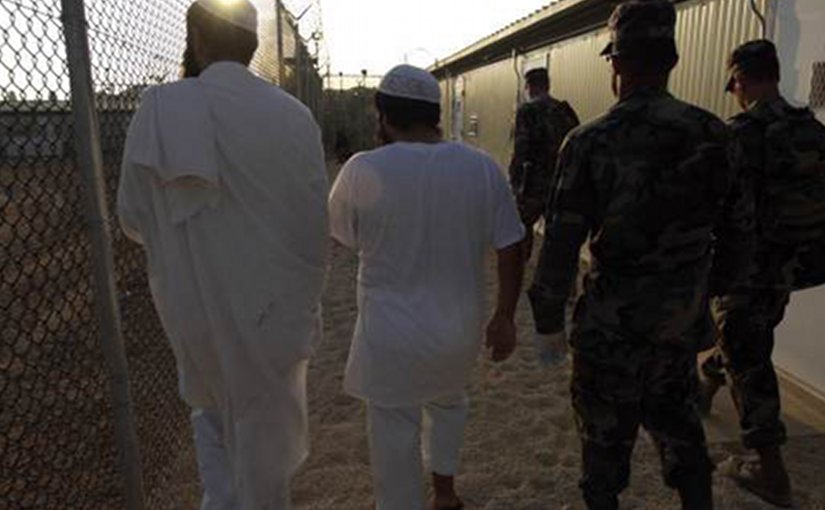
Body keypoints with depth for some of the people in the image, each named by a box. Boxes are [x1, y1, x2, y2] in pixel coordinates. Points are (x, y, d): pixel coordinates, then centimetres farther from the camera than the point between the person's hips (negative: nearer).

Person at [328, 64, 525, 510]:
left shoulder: (362, 171, -16)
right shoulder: (482, 167, -7)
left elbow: (341, 236, 1)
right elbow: (510, 251, -4)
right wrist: (504, 318, 6)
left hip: (392, 335, -4)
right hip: (460, 327, 4)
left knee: (395, 435, 15)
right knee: (448, 400, 31)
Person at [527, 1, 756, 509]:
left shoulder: (590, 143, -16)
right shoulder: (714, 134, -3)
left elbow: (562, 243, -15)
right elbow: (739, 225, 5)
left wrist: (548, 320, -4)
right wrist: (714, 287, 19)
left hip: (613, 320, -4)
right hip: (685, 319, 5)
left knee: (606, 429, 15)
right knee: (675, 416, 27)